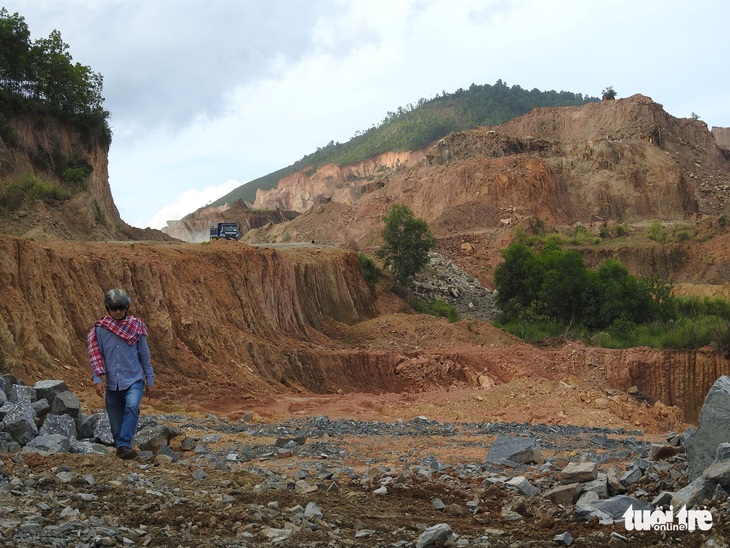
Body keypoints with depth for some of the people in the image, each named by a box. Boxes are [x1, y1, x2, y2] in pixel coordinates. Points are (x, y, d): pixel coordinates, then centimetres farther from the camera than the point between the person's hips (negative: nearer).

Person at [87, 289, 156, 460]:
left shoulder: (136, 327, 2)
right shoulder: (100, 329, 2)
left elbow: (145, 355, 7)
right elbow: (95, 355, 2)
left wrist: (150, 380, 7)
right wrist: (97, 378, -10)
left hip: (134, 380, -1)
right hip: (112, 384, 2)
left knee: (132, 407, -29)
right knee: (116, 425, 6)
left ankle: (124, 445, -30)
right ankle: (120, 449, 23)